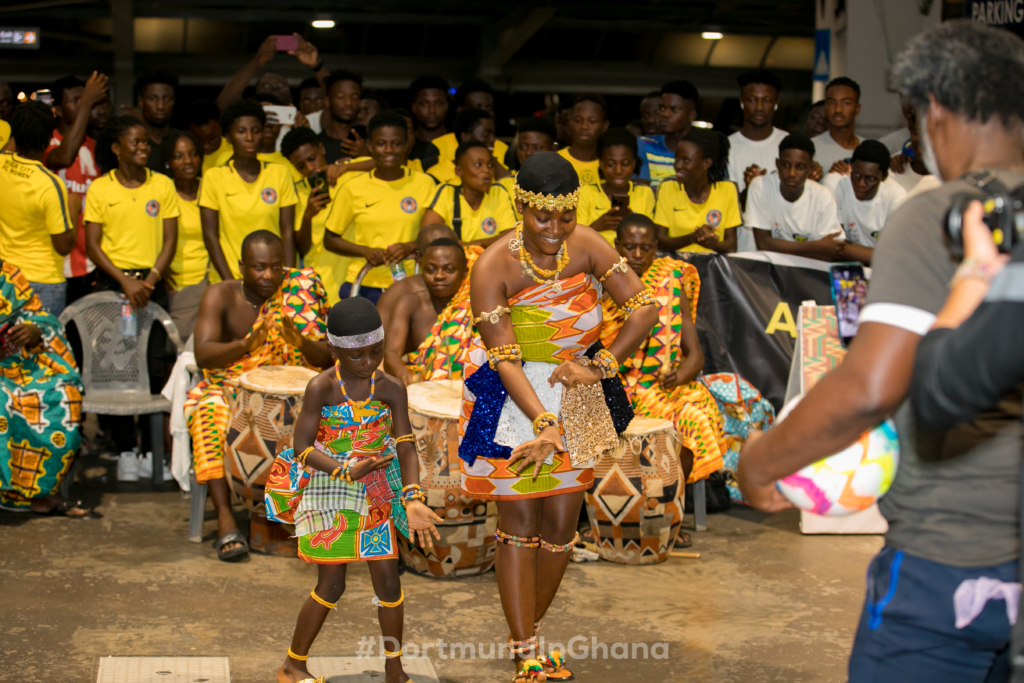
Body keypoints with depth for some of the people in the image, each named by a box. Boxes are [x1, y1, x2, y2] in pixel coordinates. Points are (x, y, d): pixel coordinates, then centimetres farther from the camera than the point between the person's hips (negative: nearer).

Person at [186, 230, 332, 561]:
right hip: (227, 388, -1)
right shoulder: (220, 295, -5)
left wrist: (301, 342, -29)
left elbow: (326, 358, -6)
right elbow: (202, 354, -18)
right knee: (210, 414, -34)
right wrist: (246, 345, -37)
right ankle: (224, 516, -36)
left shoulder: (299, 292, -1)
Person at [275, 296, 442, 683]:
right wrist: (347, 471, -28)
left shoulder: (391, 390, -8)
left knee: (388, 582, 4)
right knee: (331, 586, 2)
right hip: (331, 491, -3)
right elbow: (302, 449, -14)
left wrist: (413, 499, -26)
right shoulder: (321, 388, -15)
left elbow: (406, 447, -11)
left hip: (379, 494, 3)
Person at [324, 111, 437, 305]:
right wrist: (366, 251, -6)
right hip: (363, 287, 0)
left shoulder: (424, 184, 5)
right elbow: (329, 240, 10)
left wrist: (410, 246, -10)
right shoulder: (354, 188, 4)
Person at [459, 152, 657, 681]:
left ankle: (530, 633, 27)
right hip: (513, 400, -4)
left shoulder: (585, 245, -9)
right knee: (521, 524, -2)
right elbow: (504, 359, -22)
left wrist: (600, 366, -17)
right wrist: (544, 424, -33)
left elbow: (645, 308, -8)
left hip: (577, 396, 4)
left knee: (561, 523, 7)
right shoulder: (493, 267, -20)